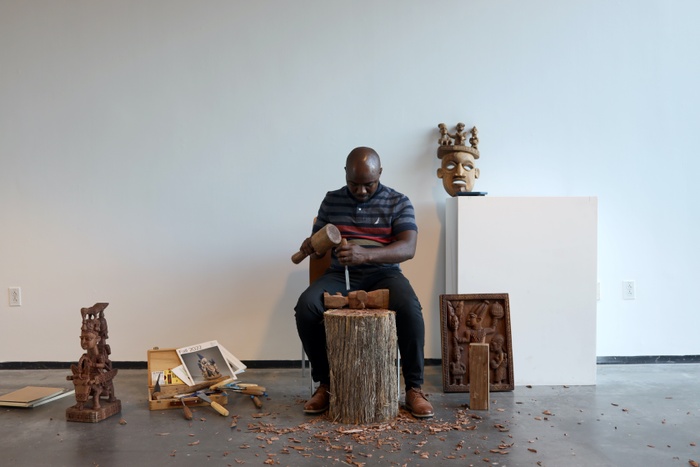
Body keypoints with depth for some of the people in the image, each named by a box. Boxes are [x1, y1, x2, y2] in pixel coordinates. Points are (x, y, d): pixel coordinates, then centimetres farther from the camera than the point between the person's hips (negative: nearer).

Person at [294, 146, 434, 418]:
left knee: (410, 309, -33)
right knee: (305, 307, -27)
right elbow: (317, 241, 16)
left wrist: (366, 254, -32)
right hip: (340, 276, 2)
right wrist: (310, 246, -11)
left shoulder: (398, 202, 1)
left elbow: (408, 248, -13)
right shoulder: (331, 200, 10)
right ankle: (324, 384, -8)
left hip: (384, 275, -2)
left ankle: (414, 389, -14)